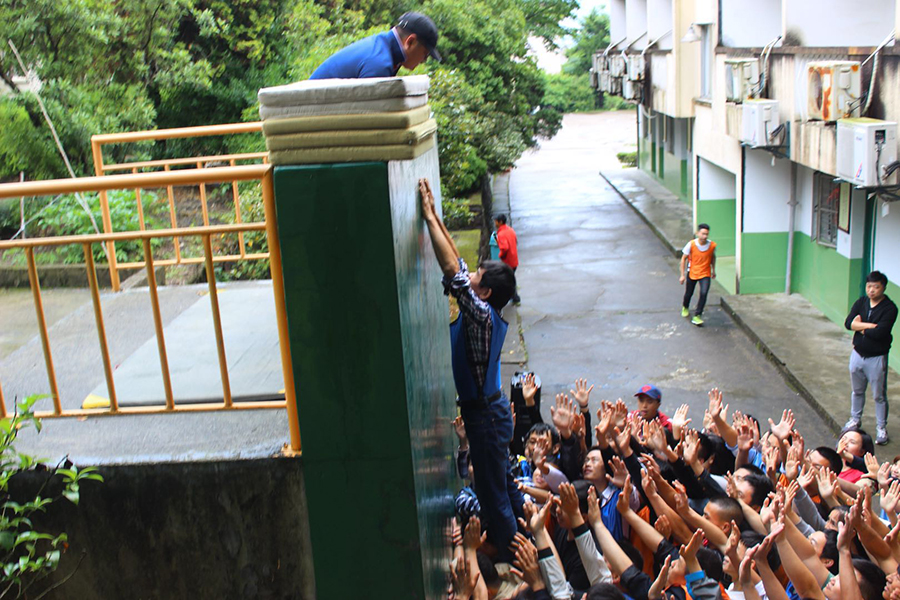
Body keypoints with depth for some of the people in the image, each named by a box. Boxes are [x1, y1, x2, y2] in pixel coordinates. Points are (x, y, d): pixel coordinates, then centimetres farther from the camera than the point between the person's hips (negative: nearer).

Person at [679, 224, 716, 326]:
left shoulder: (712, 245, -13)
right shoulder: (691, 244, -19)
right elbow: (684, 258, -8)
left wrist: (713, 270, 19)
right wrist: (682, 275, -7)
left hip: (705, 274, 0)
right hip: (692, 273, 0)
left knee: (704, 293, -19)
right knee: (689, 293, 16)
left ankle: (697, 316, -10)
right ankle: (685, 308, 50)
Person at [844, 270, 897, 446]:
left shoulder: (889, 308, -17)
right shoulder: (861, 302, -1)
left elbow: (879, 333, -28)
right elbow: (848, 323, -12)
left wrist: (860, 327, -14)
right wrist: (870, 326, -21)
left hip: (877, 358, -5)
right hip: (858, 354, 5)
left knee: (879, 396, 6)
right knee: (857, 391, 21)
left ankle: (881, 428, 21)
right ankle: (855, 419, 40)